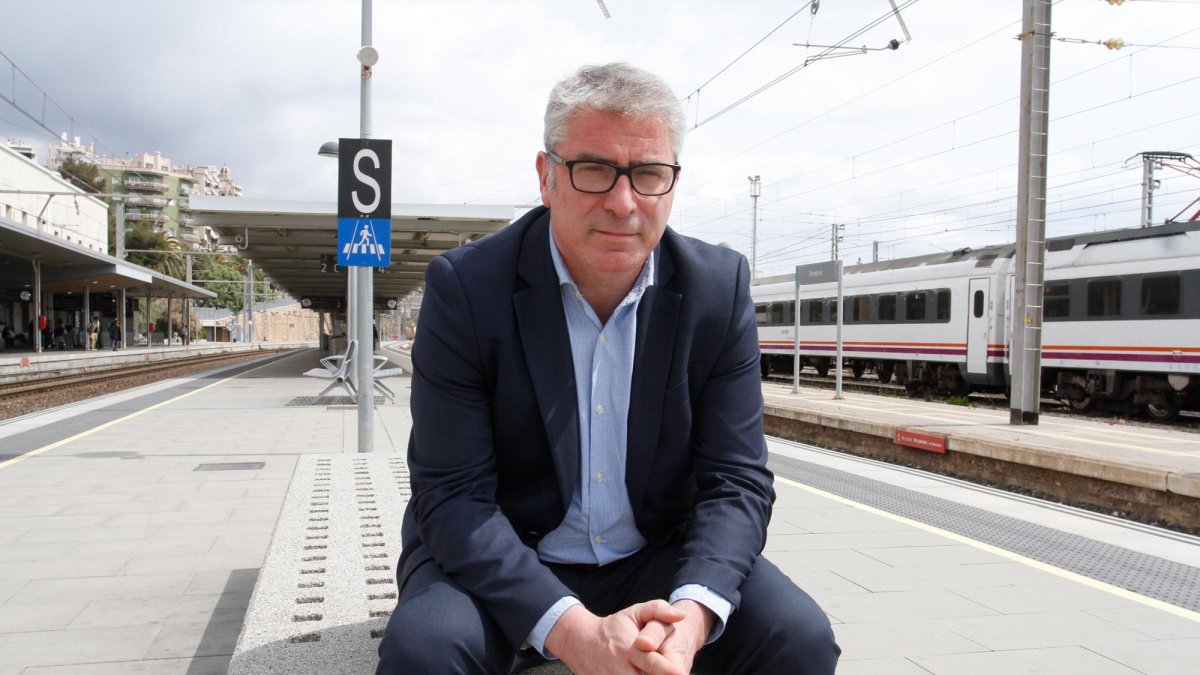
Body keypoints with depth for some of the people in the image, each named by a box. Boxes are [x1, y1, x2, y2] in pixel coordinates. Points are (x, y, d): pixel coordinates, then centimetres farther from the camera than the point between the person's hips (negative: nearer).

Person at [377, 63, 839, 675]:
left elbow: (736, 479, -7)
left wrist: (696, 608, -27)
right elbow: (454, 495, -18)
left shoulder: (720, 288, -7)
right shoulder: (465, 286, -15)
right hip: (501, 562, -1)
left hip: (659, 557, 2)